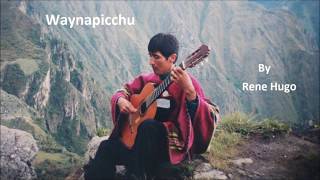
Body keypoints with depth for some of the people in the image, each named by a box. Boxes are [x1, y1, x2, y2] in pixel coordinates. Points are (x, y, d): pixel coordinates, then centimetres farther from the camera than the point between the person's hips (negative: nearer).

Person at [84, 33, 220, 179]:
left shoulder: (187, 82, -6)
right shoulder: (147, 80, 10)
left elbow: (210, 119, -18)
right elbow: (124, 90, 25)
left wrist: (189, 92, -35)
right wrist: (121, 100, 0)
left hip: (172, 143, -5)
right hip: (138, 139, 5)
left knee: (148, 126, -35)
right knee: (107, 148, -20)